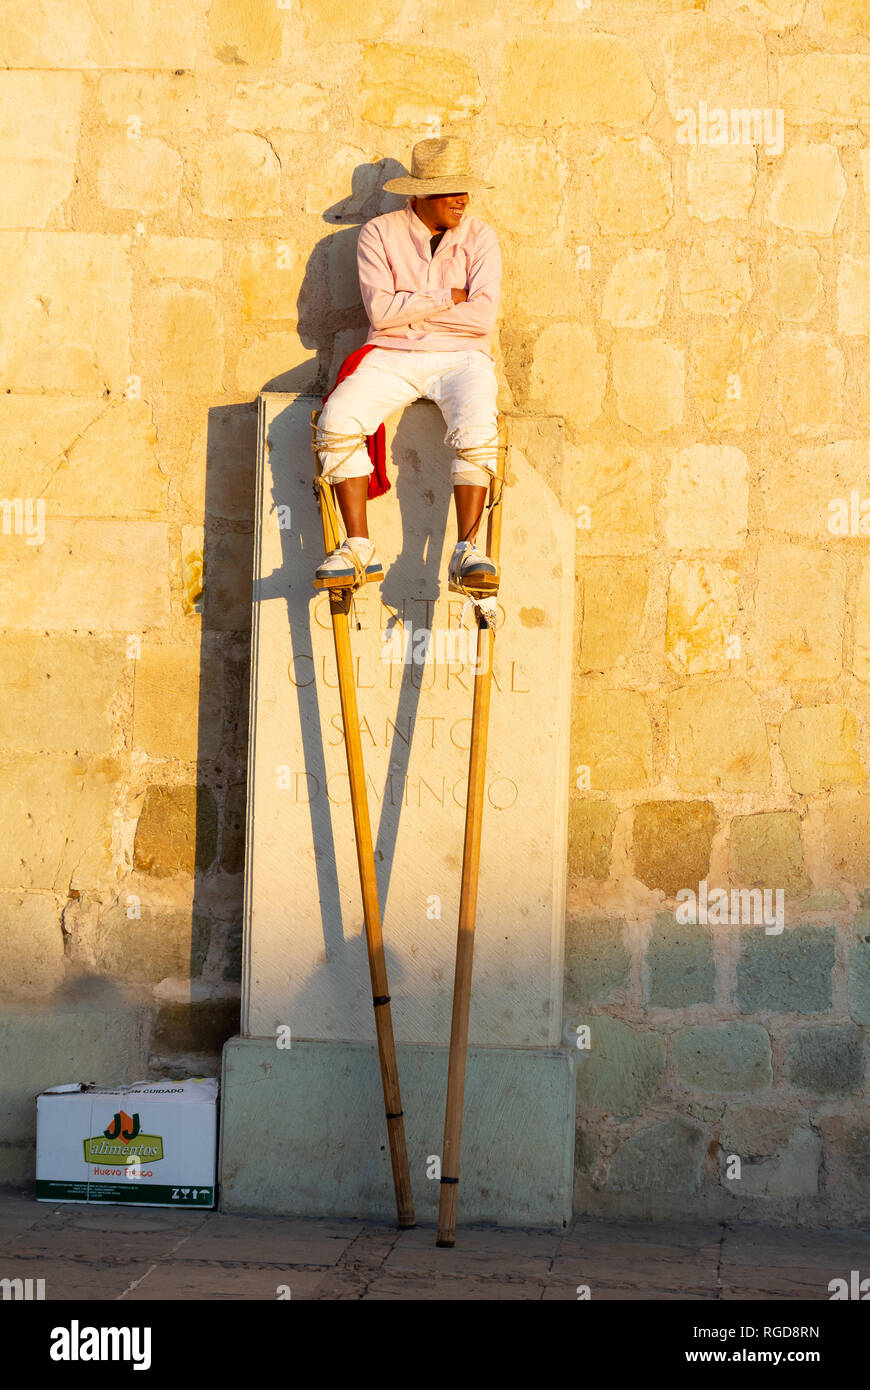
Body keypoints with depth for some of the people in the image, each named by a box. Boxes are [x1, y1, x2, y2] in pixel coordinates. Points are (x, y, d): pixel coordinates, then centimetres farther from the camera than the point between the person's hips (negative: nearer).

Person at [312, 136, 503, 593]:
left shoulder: (479, 237, 5)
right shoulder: (380, 233, 4)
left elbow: (482, 316, -8)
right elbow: (380, 311, -9)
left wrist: (409, 308, -6)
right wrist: (448, 298, -6)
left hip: (459, 358, 0)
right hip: (390, 357, 1)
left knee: (477, 431, -33)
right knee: (336, 421, -27)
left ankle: (466, 551, -29)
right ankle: (358, 548, -24)